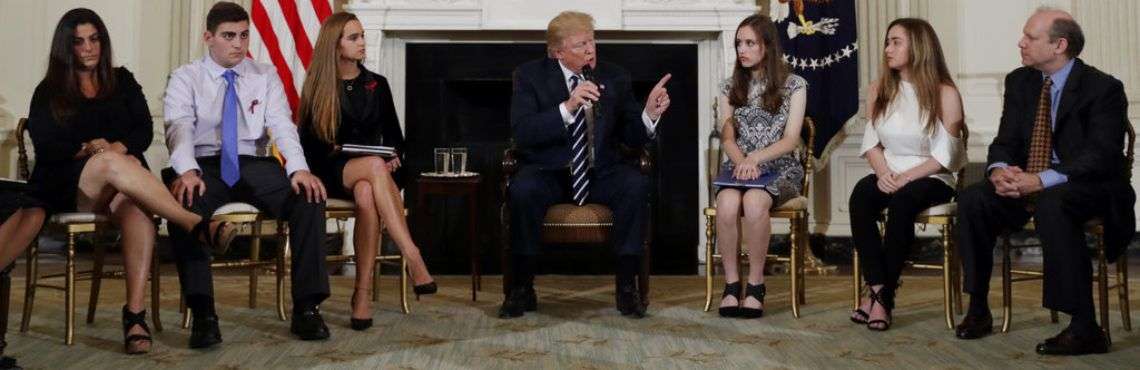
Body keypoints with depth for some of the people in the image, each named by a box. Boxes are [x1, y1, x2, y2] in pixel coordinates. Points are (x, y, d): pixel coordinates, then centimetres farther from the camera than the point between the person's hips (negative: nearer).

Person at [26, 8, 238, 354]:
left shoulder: (122, 81, 20)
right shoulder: (49, 92, 15)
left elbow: (145, 130, 7)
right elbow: (45, 146, 1)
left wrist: (120, 147, -14)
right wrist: (90, 150, -15)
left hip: (123, 181, 1)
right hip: (68, 186, -1)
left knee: (137, 210, -37)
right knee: (111, 163, -37)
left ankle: (135, 314, -47)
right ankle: (197, 225, -50)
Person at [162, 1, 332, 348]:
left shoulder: (266, 76, 13)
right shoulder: (185, 78, 7)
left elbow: (282, 125, -2)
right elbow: (179, 128, -11)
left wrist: (299, 168, -23)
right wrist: (187, 170, -34)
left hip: (254, 166, 2)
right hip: (204, 166, -1)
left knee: (310, 196, -26)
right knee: (183, 201, -36)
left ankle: (306, 308, -23)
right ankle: (203, 313, -32)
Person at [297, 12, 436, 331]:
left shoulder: (377, 84, 13)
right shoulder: (317, 87, 6)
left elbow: (394, 135, 17)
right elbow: (309, 143, 2)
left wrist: (394, 158, -6)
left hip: (373, 170, 2)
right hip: (332, 173, -2)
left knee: (367, 194, -37)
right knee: (375, 166, -38)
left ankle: (363, 293, -41)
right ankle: (414, 259, -48)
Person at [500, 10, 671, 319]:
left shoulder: (615, 77, 6)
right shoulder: (530, 76, -2)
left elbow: (631, 137, 6)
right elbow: (521, 133, -16)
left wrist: (649, 114, -16)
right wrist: (567, 107, -28)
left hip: (601, 173, 2)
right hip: (549, 172, -2)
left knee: (636, 184, -29)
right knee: (522, 189, -34)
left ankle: (626, 285, -17)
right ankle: (522, 288, -15)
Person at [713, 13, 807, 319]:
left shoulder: (794, 85, 4)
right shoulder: (730, 87, 13)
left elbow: (791, 139, -4)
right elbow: (727, 138, 4)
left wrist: (755, 158, -20)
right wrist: (742, 162, -17)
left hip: (779, 168, -2)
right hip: (738, 166, 2)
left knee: (754, 202, -37)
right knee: (727, 204, -34)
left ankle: (755, 284, -22)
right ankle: (731, 284, -23)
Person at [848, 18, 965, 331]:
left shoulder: (944, 93, -4)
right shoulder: (879, 90, 11)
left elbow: (944, 155, -9)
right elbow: (871, 141, 9)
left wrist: (905, 178, -19)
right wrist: (883, 172, -11)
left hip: (930, 179, -3)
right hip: (889, 176, 4)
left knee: (902, 201, -37)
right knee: (860, 196, -31)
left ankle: (881, 294, -28)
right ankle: (878, 290, -32)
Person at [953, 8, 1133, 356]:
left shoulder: (1104, 88, -11)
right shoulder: (1019, 81, 7)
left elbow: (1101, 155, -21)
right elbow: (1005, 141, 6)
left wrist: (1042, 181, -33)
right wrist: (999, 170, -19)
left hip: (1088, 187, -6)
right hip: (1029, 183, 6)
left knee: (1051, 205, -38)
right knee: (972, 199, -19)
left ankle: (1084, 328, -33)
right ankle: (978, 310, -9)